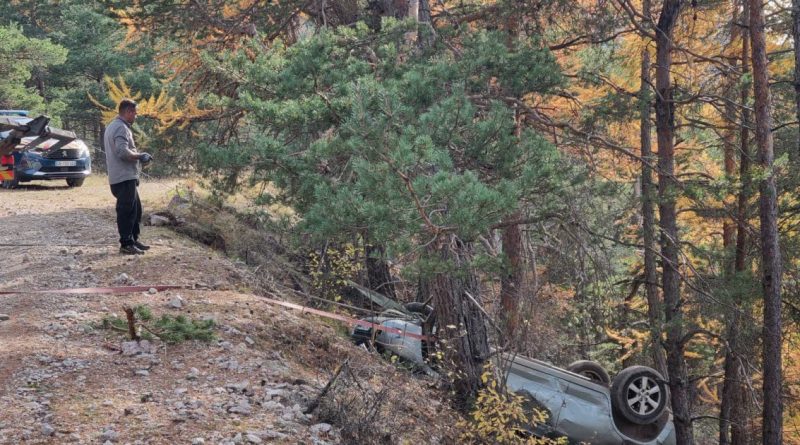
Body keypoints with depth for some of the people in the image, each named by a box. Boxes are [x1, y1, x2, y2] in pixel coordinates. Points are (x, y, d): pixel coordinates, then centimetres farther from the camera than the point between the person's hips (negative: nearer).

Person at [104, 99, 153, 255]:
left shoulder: (112, 126, 20)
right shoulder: (121, 128, -15)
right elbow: (123, 152, -25)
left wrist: (138, 157, 19)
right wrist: (140, 156, -12)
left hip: (123, 177, 11)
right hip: (124, 178, -11)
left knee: (135, 209, 17)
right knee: (127, 211, -7)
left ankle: (133, 240, 22)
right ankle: (126, 244, -4)